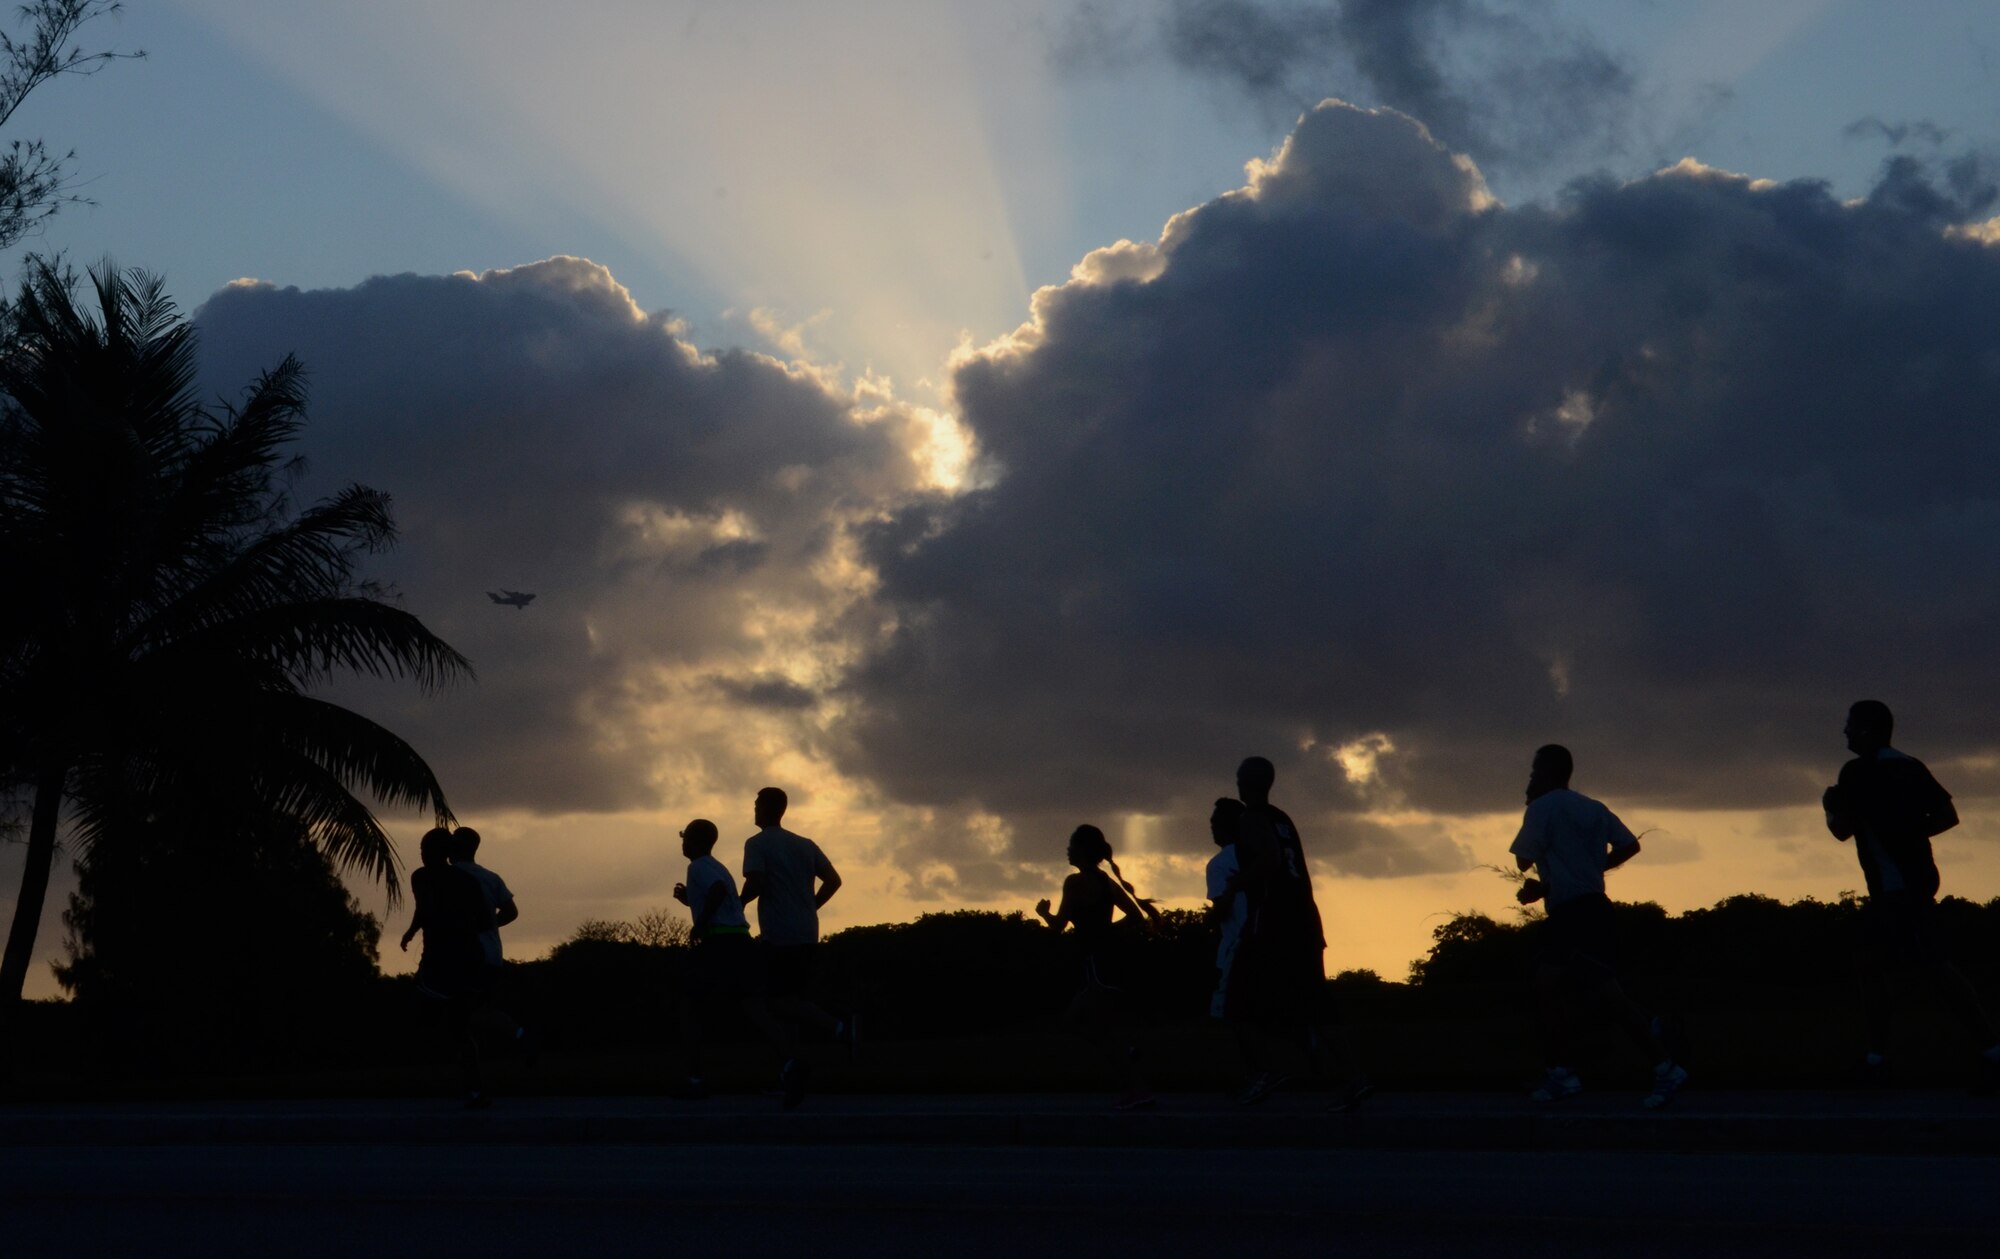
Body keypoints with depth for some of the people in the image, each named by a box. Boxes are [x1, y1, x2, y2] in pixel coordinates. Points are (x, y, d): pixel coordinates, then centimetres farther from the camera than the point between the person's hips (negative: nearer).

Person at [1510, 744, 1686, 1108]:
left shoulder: (1543, 807, -7)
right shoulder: (1592, 808, 16)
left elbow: (1524, 860, -8)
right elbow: (1629, 845, 13)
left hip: (1575, 912, -10)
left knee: (1607, 993, -15)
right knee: (1547, 986, 12)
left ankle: (1666, 1067, -18)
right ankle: (1559, 1073, 11)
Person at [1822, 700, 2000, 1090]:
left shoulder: (1858, 772, -10)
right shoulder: (1910, 767, 13)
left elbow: (1842, 830, -9)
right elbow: (1948, 816, 13)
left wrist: (1830, 806, 11)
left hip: (1898, 884, -10)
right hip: (1911, 878, 10)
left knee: (1934, 967, -14)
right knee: (1871, 962, 13)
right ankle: (1877, 1059, 15)